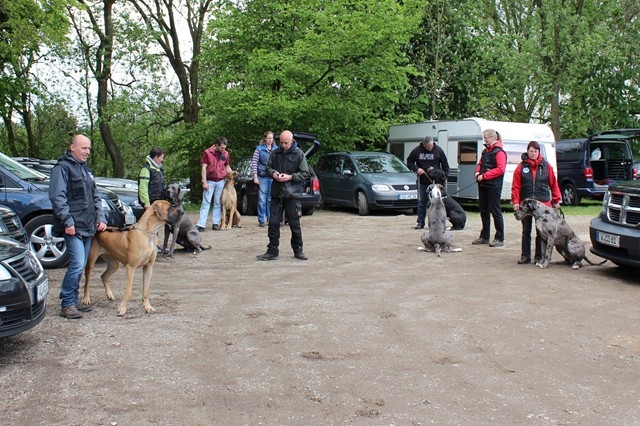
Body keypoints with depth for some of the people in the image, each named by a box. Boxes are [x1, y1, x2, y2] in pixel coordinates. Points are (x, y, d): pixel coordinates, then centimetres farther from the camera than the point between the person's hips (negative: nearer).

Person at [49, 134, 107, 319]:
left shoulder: (86, 170, 21)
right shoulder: (62, 168, -6)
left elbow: (95, 197, 24)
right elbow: (57, 197, -15)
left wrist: (100, 218, 10)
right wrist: (68, 221, -21)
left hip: (88, 227, 8)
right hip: (73, 227, -8)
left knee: (80, 266, 10)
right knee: (77, 264, -15)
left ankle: (73, 301, 19)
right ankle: (67, 304, -6)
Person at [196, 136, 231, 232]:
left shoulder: (225, 154, 4)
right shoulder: (207, 152, -7)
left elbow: (227, 167, 17)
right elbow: (204, 168, -7)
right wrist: (204, 182, -11)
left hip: (221, 181, 3)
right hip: (210, 181, -3)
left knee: (218, 203, 6)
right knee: (206, 203, -3)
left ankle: (216, 223, 11)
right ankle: (201, 224, -6)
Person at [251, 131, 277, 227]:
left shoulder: (276, 149, 9)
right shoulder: (259, 149, 0)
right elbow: (254, 163, -1)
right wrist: (255, 177, -7)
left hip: (273, 177, 3)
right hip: (262, 177, -3)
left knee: (271, 199, 8)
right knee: (262, 200, -1)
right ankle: (261, 220, 6)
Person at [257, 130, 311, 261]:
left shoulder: (299, 154, -3)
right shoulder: (275, 153, 6)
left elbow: (305, 173, -3)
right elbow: (268, 168, 16)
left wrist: (290, 177, -14)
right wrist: (273, 173, -6)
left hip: (292, 193, -3)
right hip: (276, 192, 3)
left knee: (294, 223, 6)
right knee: (273, 223, 3)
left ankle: (298, 250, 20)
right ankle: (272, 251, 11)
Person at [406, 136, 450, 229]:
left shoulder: (438, 150, -2)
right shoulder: (417, 150, -2)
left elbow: (445, 165, 4)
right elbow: (409, 162, 8)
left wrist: (444, 177, -4)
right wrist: (416, 169, -10)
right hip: (422, 182, 2)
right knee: (421, 202, 6)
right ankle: (420, 222, 12)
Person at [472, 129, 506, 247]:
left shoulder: (499, 152, -12)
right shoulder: (485, 151, 15)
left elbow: (500, 169, -20)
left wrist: (484, 175, -19)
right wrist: (477, 172, 2)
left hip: (493, 186, -9)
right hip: (483, 184, 9)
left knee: (495, 211, -4)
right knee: (484, 211, 13)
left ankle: (500, 238, 3)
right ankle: (484, 237, 22)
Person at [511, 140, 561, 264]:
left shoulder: (546, 166, 4)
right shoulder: (522, 166, 3)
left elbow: (553, 184, 6)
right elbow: (516, 186, 1)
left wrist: (556, 200, 5)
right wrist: (516, 202, -6)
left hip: (543, 203, 0)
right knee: (526, 231, 8)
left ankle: (539, 257, 13)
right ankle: (525, 256, 15)